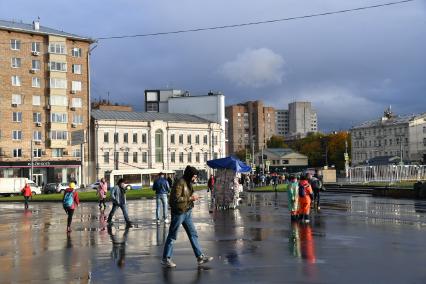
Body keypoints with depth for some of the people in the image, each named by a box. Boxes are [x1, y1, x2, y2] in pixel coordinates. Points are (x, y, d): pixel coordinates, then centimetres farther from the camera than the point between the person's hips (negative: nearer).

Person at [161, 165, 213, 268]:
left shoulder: (188, 183, 12)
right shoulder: (180, 183, -17)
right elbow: (176, 199, -23)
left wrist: (193, 197, 4)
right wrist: (190, 198, -19)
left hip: (187, 212, 9)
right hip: (179, 212, -9)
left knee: (193, 234, 9)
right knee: (172, 236, 2)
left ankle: (200, 257, 14)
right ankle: (166, 259, 12)